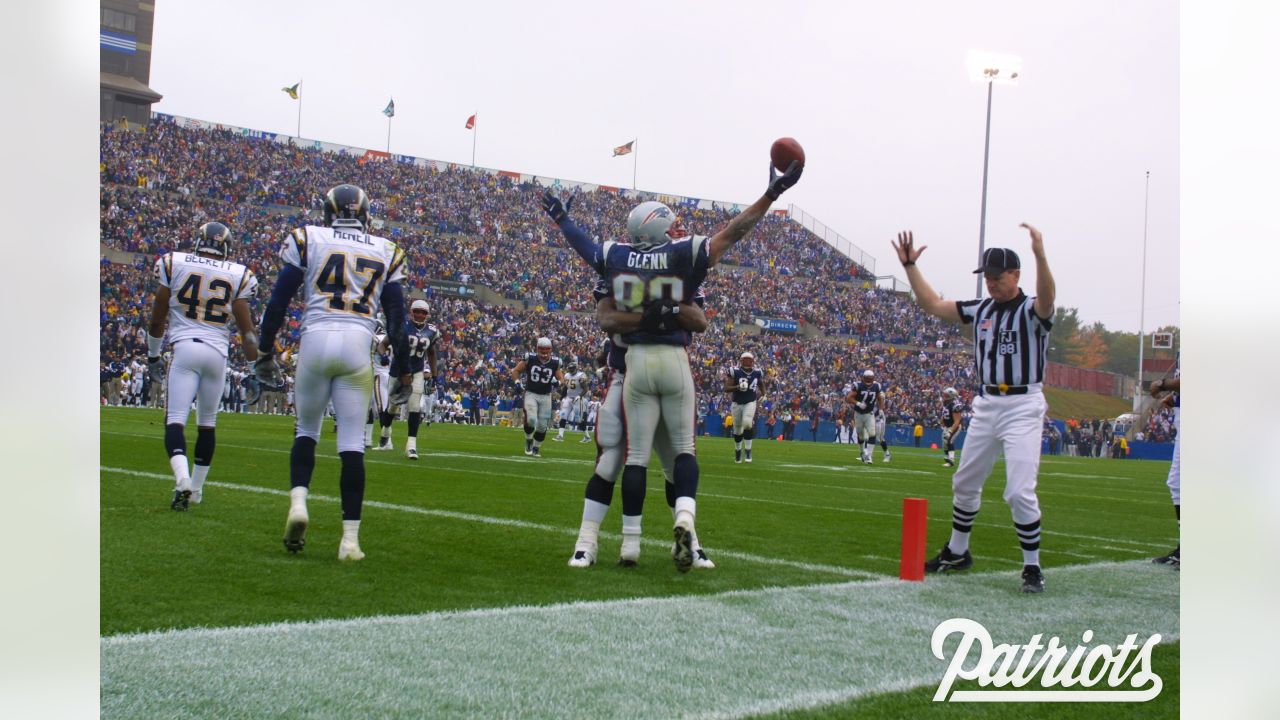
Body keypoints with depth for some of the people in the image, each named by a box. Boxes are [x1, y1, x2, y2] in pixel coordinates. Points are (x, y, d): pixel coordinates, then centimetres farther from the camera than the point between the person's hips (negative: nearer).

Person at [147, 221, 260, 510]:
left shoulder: (174, 264, 5)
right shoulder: (237, 275, 6)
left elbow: (157, 319, 9)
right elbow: (246, 328, 5)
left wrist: (153, 356, 21)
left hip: (185, 347, -2)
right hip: (218, 351, 2)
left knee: (175, 419, -5)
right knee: (207, 422, 15)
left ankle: (182, 479, -29)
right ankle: (196, 488, 24)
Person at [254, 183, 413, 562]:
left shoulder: (307, 239, 10)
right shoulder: (385, 251, 14)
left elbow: (278, 300, 7)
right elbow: (396, 317, 13)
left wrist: (266, 351, 15)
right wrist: (402, 370, 18)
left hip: (316, 339, 0)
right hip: (358, 345, 0)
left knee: (306, 430, 17)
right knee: (352, 443, 1)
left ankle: (298, 502, -5)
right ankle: (350, 537, -2)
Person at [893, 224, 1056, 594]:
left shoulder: (1031, 310, -9)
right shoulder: (980, 310, 10)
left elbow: (1047, 299, -32)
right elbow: (933, 305, 12)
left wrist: (1040, 255, -49)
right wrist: (910, 266, 3)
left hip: (1022, 407, -7)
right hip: (985, 406, 7)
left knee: (1020, 491, -14)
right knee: (964, 483, 15)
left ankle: (1032, 568, -1)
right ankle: (957, 552, 32)